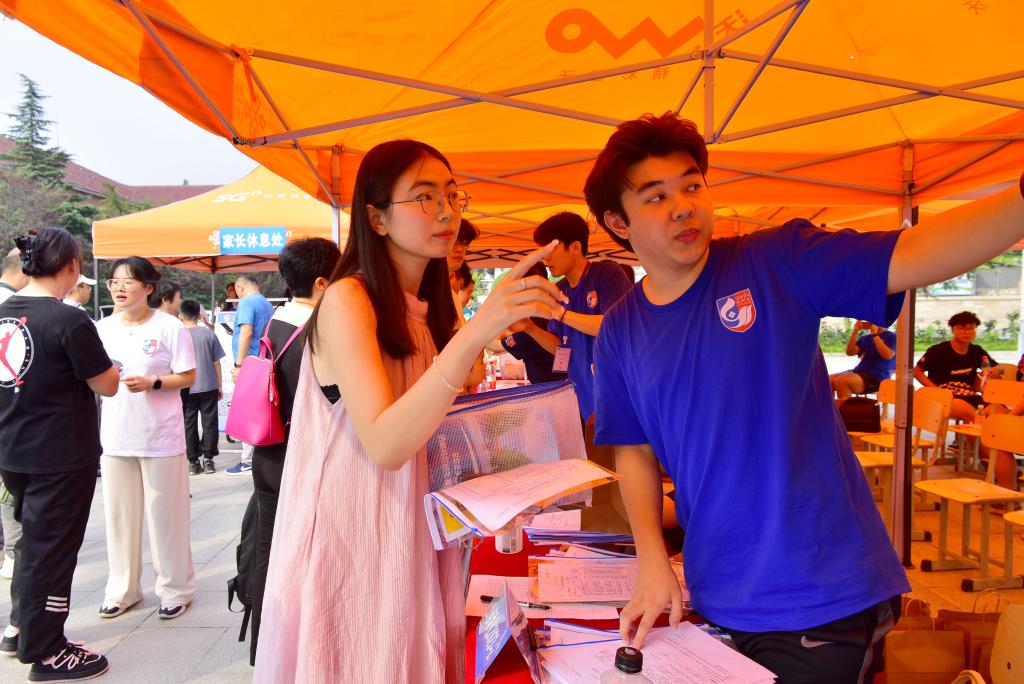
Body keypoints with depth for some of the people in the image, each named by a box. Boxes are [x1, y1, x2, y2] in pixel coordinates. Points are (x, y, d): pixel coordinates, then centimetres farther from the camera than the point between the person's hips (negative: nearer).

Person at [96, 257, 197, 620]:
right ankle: (122, 589, 26)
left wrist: (151, 382, -20)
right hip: (115, 437, 4)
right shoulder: (103, 327, 7)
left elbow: (188, 376, -6)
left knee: (165, 514, 4)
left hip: (161, 437, -4)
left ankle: (175, 588, 19)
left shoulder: (169, 327, -7)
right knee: (119, 514, 11)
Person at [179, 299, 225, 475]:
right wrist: (219, 385, 9)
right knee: (209, 423, 8)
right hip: (208, 387, 0)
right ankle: (208, 459, 9)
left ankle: (193, 462, 11)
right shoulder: (208, 333, -4)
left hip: (186, 389, 0)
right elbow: (216, 362, 0)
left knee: (189, 425, 8)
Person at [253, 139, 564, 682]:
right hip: (349, 537, -7)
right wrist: (475, 333, -37)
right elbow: (384, 445, -27)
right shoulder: (347, 299, -15)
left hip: (412, 536, 7)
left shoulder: (428, 311, 9)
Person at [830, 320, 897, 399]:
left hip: (876, 378, -7)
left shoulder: (892, 337, 2)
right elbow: (850, 352, 8)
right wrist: (855, 331, 0)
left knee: (841, 381, -32)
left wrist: (875, 334, -14)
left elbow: (887, 355, -16)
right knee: (829, 380, -18)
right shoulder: (865, 338, 20)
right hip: (859, 372, 7)